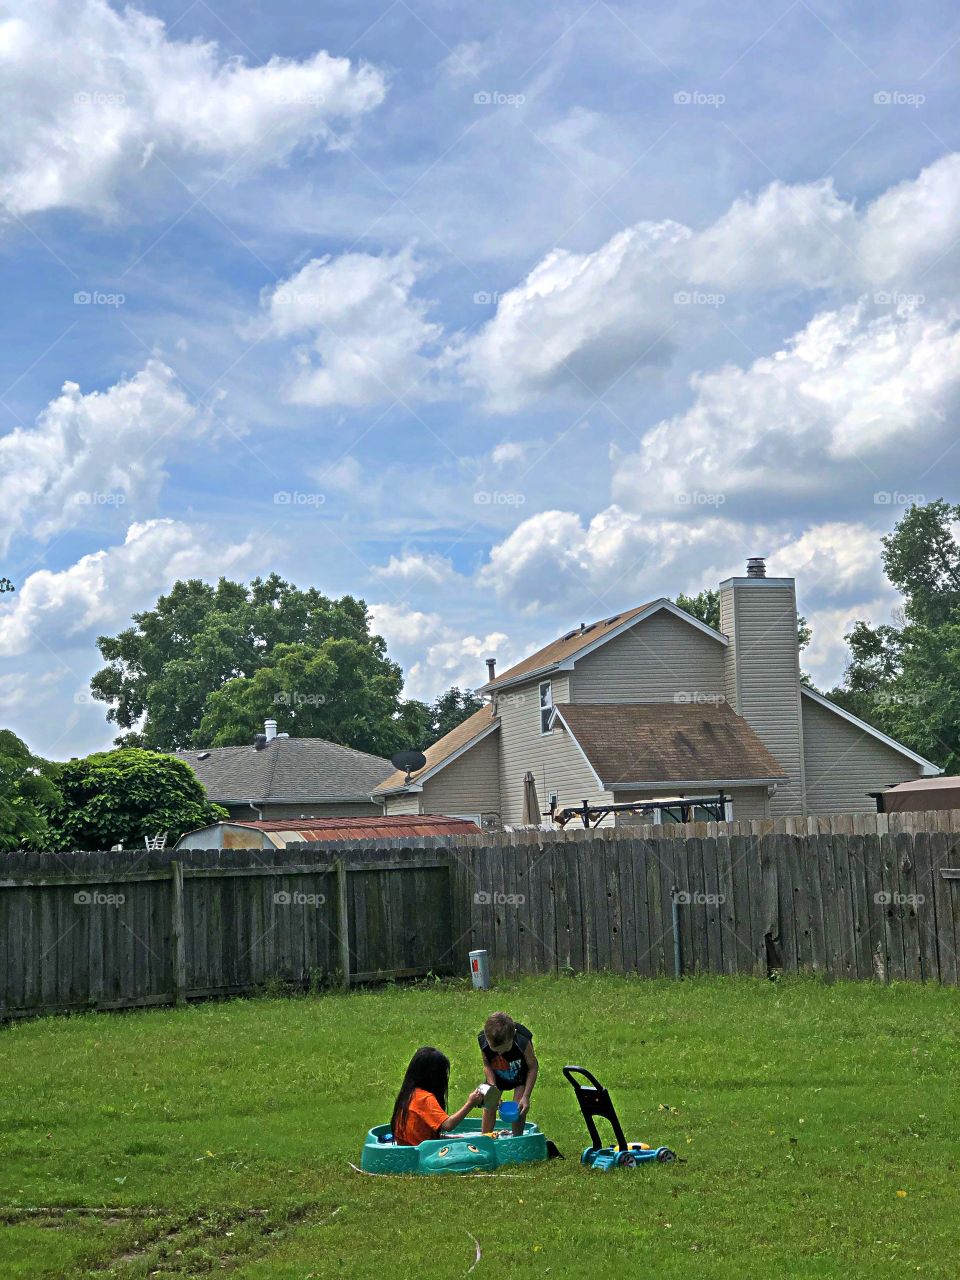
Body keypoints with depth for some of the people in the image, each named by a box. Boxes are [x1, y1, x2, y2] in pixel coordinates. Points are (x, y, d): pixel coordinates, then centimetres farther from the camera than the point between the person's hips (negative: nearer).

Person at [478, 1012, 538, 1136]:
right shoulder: (483, 1042, -34)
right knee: (489, 1107, 2)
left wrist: (526, 1096, -25)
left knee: (519, 1108, -13)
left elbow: (533, 1067, -23)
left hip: (520, 1075, -3)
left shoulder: (523, 1042, -41)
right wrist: (493, 1089, -27)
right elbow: (487, 1066, -15)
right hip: (497, 1076, 3)